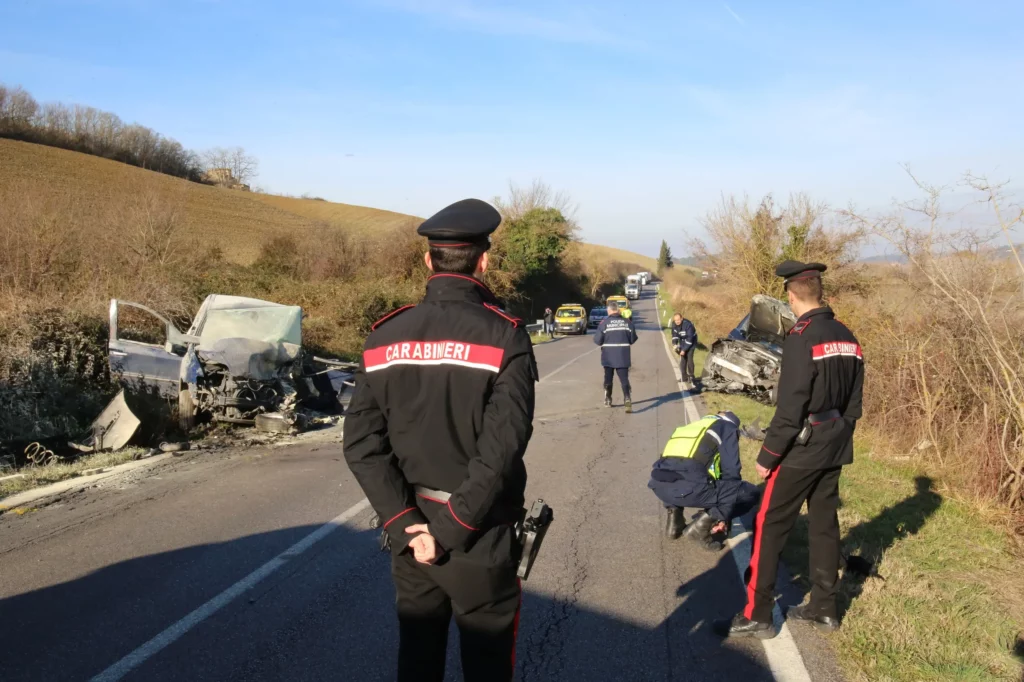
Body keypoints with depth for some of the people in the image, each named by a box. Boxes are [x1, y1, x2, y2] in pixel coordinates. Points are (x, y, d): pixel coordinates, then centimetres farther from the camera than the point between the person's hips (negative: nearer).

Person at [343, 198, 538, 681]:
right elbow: (501, 448, -22)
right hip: (479, 537, -4)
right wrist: (452, 529, -15)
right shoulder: (504, 336, -14)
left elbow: (362, 442, -6)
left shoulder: (385, 337, -1)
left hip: (410, 532, 4)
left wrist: (405, 524, -8)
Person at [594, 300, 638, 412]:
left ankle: (608, 399, 27)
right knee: (624, 378, 1)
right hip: (623, 356, 1)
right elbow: (633, 339, 4)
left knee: (608, 377, 17)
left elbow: (597, 340, -10)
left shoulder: (604, 322, -9)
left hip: (608, 356, -1)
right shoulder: (627, 322, 0)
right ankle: (627, 399, -18)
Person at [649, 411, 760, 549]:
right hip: (691, 488, -6)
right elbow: (730, 473, 9)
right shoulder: (728, 428, 17)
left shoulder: (695, 425, 35)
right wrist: (724, 516, 16)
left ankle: (674, 515, 19)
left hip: (660, 486, 6)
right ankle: (703, 524, 0)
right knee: (751, 493, 11)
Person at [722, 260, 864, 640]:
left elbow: (790, 407, -22)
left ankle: (757, 616, 5)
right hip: (834, 450, 8)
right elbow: (854, 401, 12)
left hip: (801, 450, -8)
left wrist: (767, 456, -15)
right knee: (824, 525, 16)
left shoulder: (801, 338, -19)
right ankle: (824, 608, 26)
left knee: (769, 526, 1)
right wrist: (839, 437, 21)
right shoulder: (847, 338, 6)